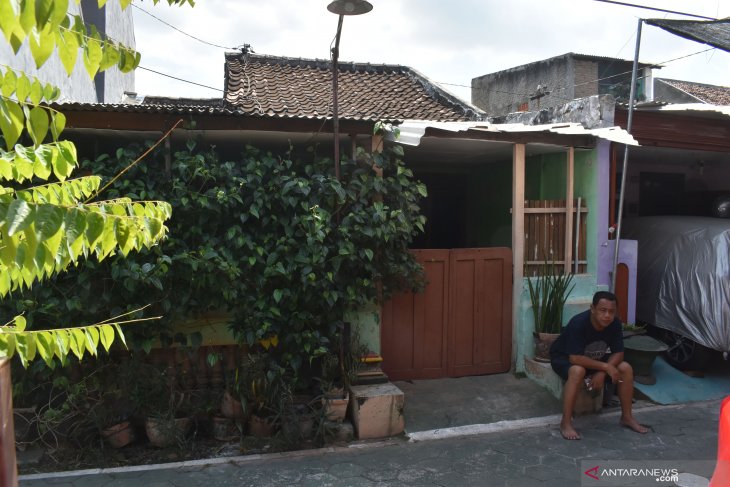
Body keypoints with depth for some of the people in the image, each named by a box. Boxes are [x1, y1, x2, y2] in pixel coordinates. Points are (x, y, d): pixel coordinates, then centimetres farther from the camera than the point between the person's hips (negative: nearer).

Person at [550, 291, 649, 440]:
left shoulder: (615, 324, -16)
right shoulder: (578, 323, -34)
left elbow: (618, 354, -10)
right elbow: (575, 358, -36)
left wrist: (601, 373, -25)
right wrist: (606, 367, -32)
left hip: (594, 359, 6)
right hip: (564, 358, -6)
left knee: (626, 368, -12)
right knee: (578, 371, -38)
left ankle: (627, 417, 4)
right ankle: (566, 422, -28)